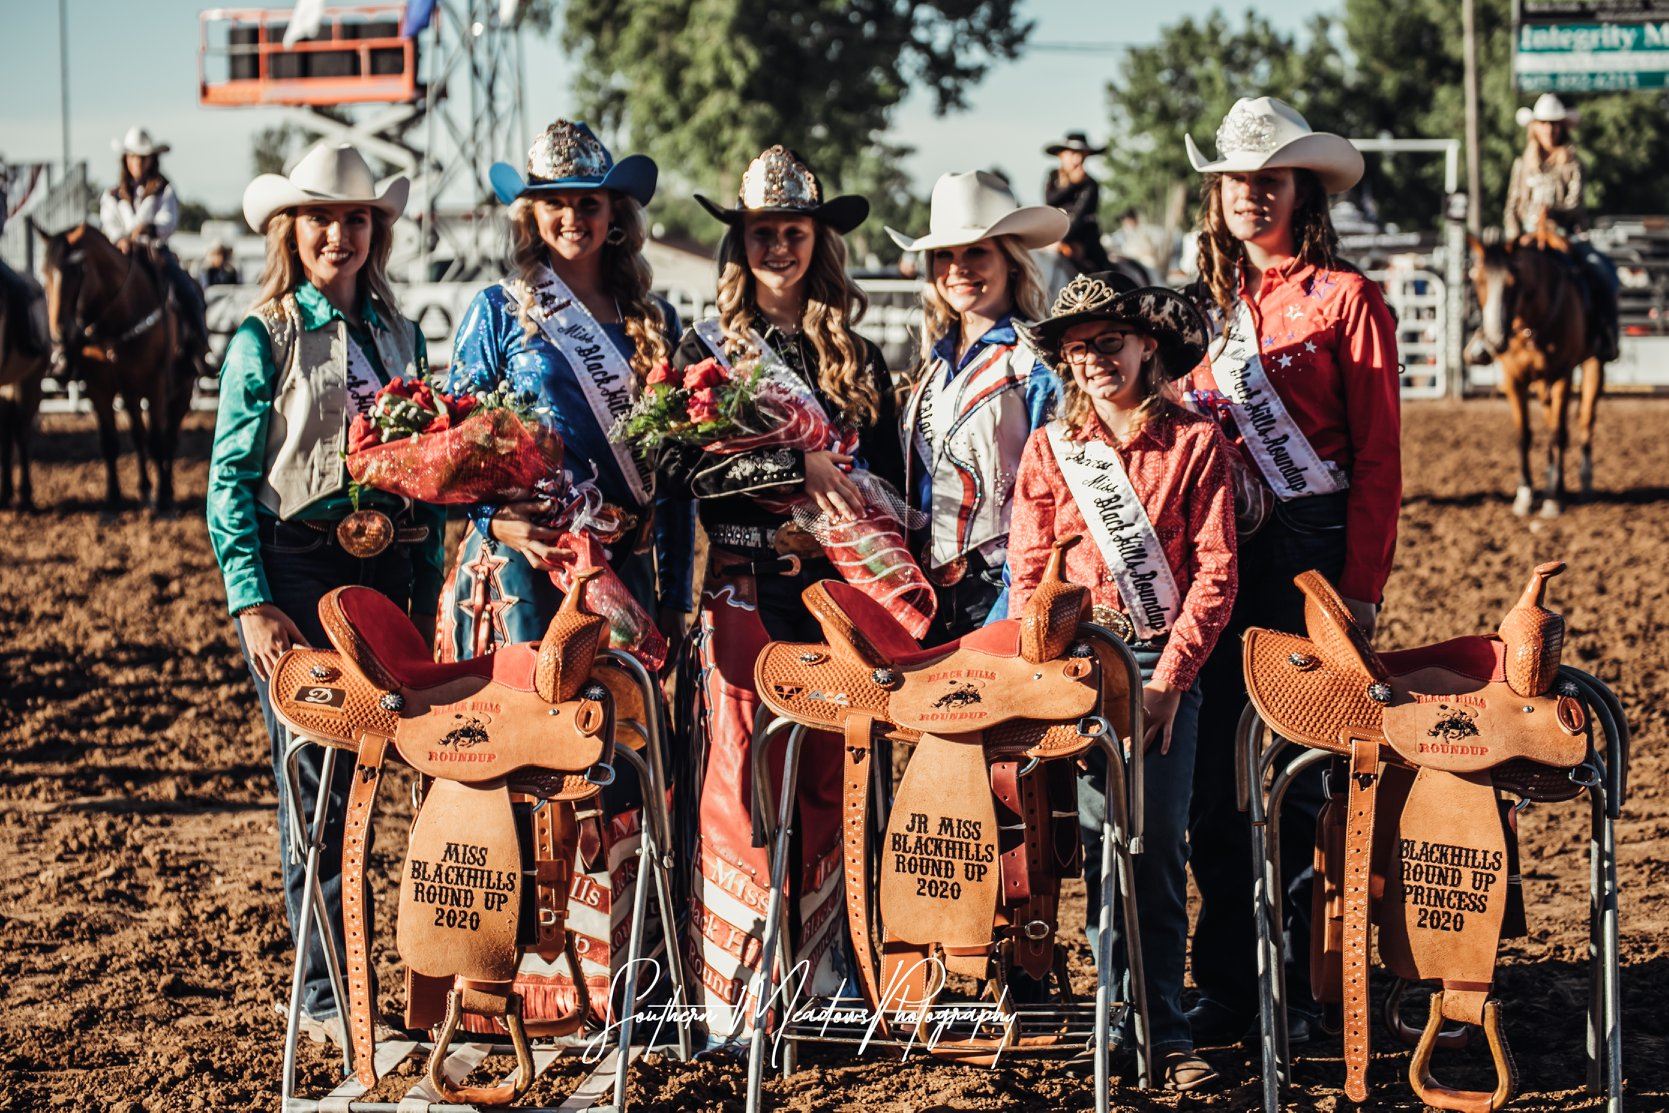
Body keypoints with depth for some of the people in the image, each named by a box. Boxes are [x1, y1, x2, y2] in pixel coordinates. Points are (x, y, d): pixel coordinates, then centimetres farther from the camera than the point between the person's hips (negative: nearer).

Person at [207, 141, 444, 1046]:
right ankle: (324, 995, 5)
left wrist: (428, 590, 10)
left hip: (388, 568, 4)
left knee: (362, 775, 6)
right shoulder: (263, 338, -2)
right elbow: (229, 479, -5)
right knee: (314, 787, -2)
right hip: (297, 572, -4)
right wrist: (253, 604, -14)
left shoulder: (399, 335, 12)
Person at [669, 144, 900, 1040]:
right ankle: (734, 996, -3)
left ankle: (821, 981, 9)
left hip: (834, 595, 3)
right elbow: (683, 462, -9)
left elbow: (889, 483, 13)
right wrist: (795, 465, -18)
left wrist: (826, 531, -5)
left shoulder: (857, 358, 15)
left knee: (827, 783, 2)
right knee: (741, 783, -6)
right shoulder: (706, 348, 6)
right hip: (743, 592, -3)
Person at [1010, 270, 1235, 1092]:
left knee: (1159, 846, -5)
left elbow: (1215, 570, -2)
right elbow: (1027, 571, 6)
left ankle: (1163, 1030, -1)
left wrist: (1169, 678, -10)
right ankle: (1123, 1017, 3)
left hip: (1166, 662, -1)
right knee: (1099, 843, -3)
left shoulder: (1195, 443, 2)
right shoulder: (1049, 448, 8)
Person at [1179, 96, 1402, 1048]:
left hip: (1311, 546, -5)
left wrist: (1362, 586, -11)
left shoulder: (1347, 300, -3)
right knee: (1214, 773, 4)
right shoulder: (1212, 302, 14)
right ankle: (1227, 985, 12)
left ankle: (1288, 990, 9)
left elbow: (1378, 459, -5)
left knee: (1294, 776, -2)